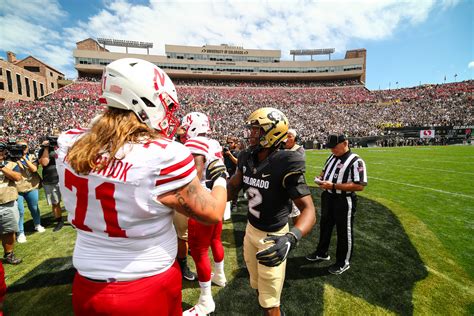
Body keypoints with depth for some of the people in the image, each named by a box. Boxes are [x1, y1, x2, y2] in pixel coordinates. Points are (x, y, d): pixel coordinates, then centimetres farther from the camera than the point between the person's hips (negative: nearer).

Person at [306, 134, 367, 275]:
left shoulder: (356, 161, -19)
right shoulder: (331, 157, 6)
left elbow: (359, 185, -25)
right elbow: (325, 171, 21)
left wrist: (333, 185, -28)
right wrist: (321, 177, -3)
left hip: (344, 201, -8)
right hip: (327, 197, 8)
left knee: (344, 232, 11)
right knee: (325, 226, 22)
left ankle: (343, 262, 32)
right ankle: (322, 253, 43)